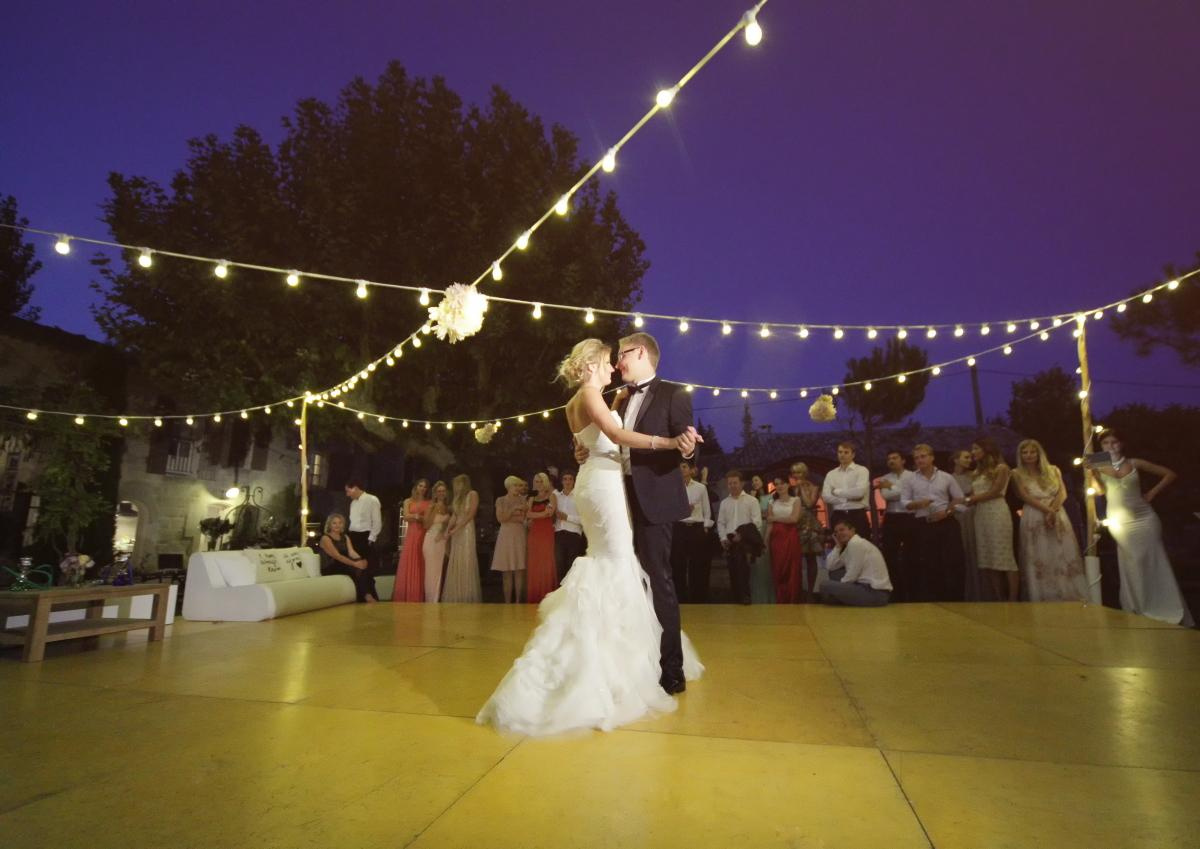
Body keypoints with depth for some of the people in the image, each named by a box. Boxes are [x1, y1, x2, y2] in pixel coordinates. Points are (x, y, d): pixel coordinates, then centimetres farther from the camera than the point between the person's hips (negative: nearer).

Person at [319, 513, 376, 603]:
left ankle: (369, 596, -32)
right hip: (330, 569, -6)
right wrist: (354, 563, -29)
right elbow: (337, 556, -18)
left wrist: (361, 560, -22)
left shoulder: (345, 537, 15)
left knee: (363, 566, -25)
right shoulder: (325, 538, -6)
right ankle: (366, 596, -31)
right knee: (357, 569, -31)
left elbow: (352, 552, -1)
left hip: (344, 566, 6)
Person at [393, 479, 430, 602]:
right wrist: (422, 517, -12)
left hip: (424, 535, 0)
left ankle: (420, 596, 2)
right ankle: (407, 596, 0)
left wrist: (414, 516, -10)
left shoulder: (429, 503, 9)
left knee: (421, 565, -1)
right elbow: (406, 517, -3)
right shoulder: (408, 501, 10)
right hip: (411, 535, 0)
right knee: (409, 565, -3)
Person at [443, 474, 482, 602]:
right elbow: (454, 516, 12)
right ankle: (456, 596, 7)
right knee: (455, 564, 4)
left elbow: (470, 514, -10)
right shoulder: (457, 497, 19)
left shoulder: (473, 494, -2)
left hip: (467, 530, -7)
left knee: (466, 563, -8)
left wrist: (456, 529, -12)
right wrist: (448, 530, -3)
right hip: (456, 533, 7)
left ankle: (467, 597, -4)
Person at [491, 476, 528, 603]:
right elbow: (500, 518, -3)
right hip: (506, 536, 0)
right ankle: (507, 602, 2)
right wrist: (513, 509, -10)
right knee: (507, 572, -2)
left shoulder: (522, 499, 8)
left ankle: (518, 601, 1)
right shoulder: (500, 500, 8)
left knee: (519, 571, -3)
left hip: (519, 536, 0)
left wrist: (508, 517, -6)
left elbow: (522, 518, 1)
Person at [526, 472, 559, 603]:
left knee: (546, 565, -5)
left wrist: (532, 514, -2)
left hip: (547, 534, -4)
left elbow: (548, 513, -8)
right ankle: (534, 598, 6)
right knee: (533, 566, 2)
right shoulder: (532, 499, 16)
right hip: (533, 534, 4)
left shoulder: (551, 496, 5)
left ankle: (547, 597, -1)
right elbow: (527, 516, 7)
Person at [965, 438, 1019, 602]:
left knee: (1004, 556, -8)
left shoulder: (1001, 468, 2)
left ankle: (1013, 600, -5)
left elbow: (994, 492, -8)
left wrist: (967, 500, -6)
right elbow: (974, 496, 13)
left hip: (997, 513, -6)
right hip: (979, 515, 6)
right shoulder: (977, 473, 20)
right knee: (987, 558, 2)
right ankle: (1000, 600, 6)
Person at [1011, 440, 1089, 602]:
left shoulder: (1053, 470, 11)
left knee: (1064, 557, 1)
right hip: (1034, 520, -2)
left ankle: (1070, 596, 7)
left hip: (1057, 516, 3)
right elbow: (1026, 497, -5)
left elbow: (1063, 493, 0)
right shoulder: (1017, 474, 4)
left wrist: (1052, 511, -15)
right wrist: (1046, 510, -16)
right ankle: (1043, 599, -1)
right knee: (1039, 560, -3)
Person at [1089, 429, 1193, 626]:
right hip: (1120, 523, 0)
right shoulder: (1099, 467, 2)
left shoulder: (1134, 463, 2)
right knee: (1132, 567, 3)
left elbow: (1170, 475, 7)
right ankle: (1140, 614, 11)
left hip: (1144, 519, 0)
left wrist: (1152, 493, -2)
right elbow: (1101, 491, -8)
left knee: (1154, 563, 2)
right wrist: (1093, 474, -23)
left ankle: (1168, 613, 13)